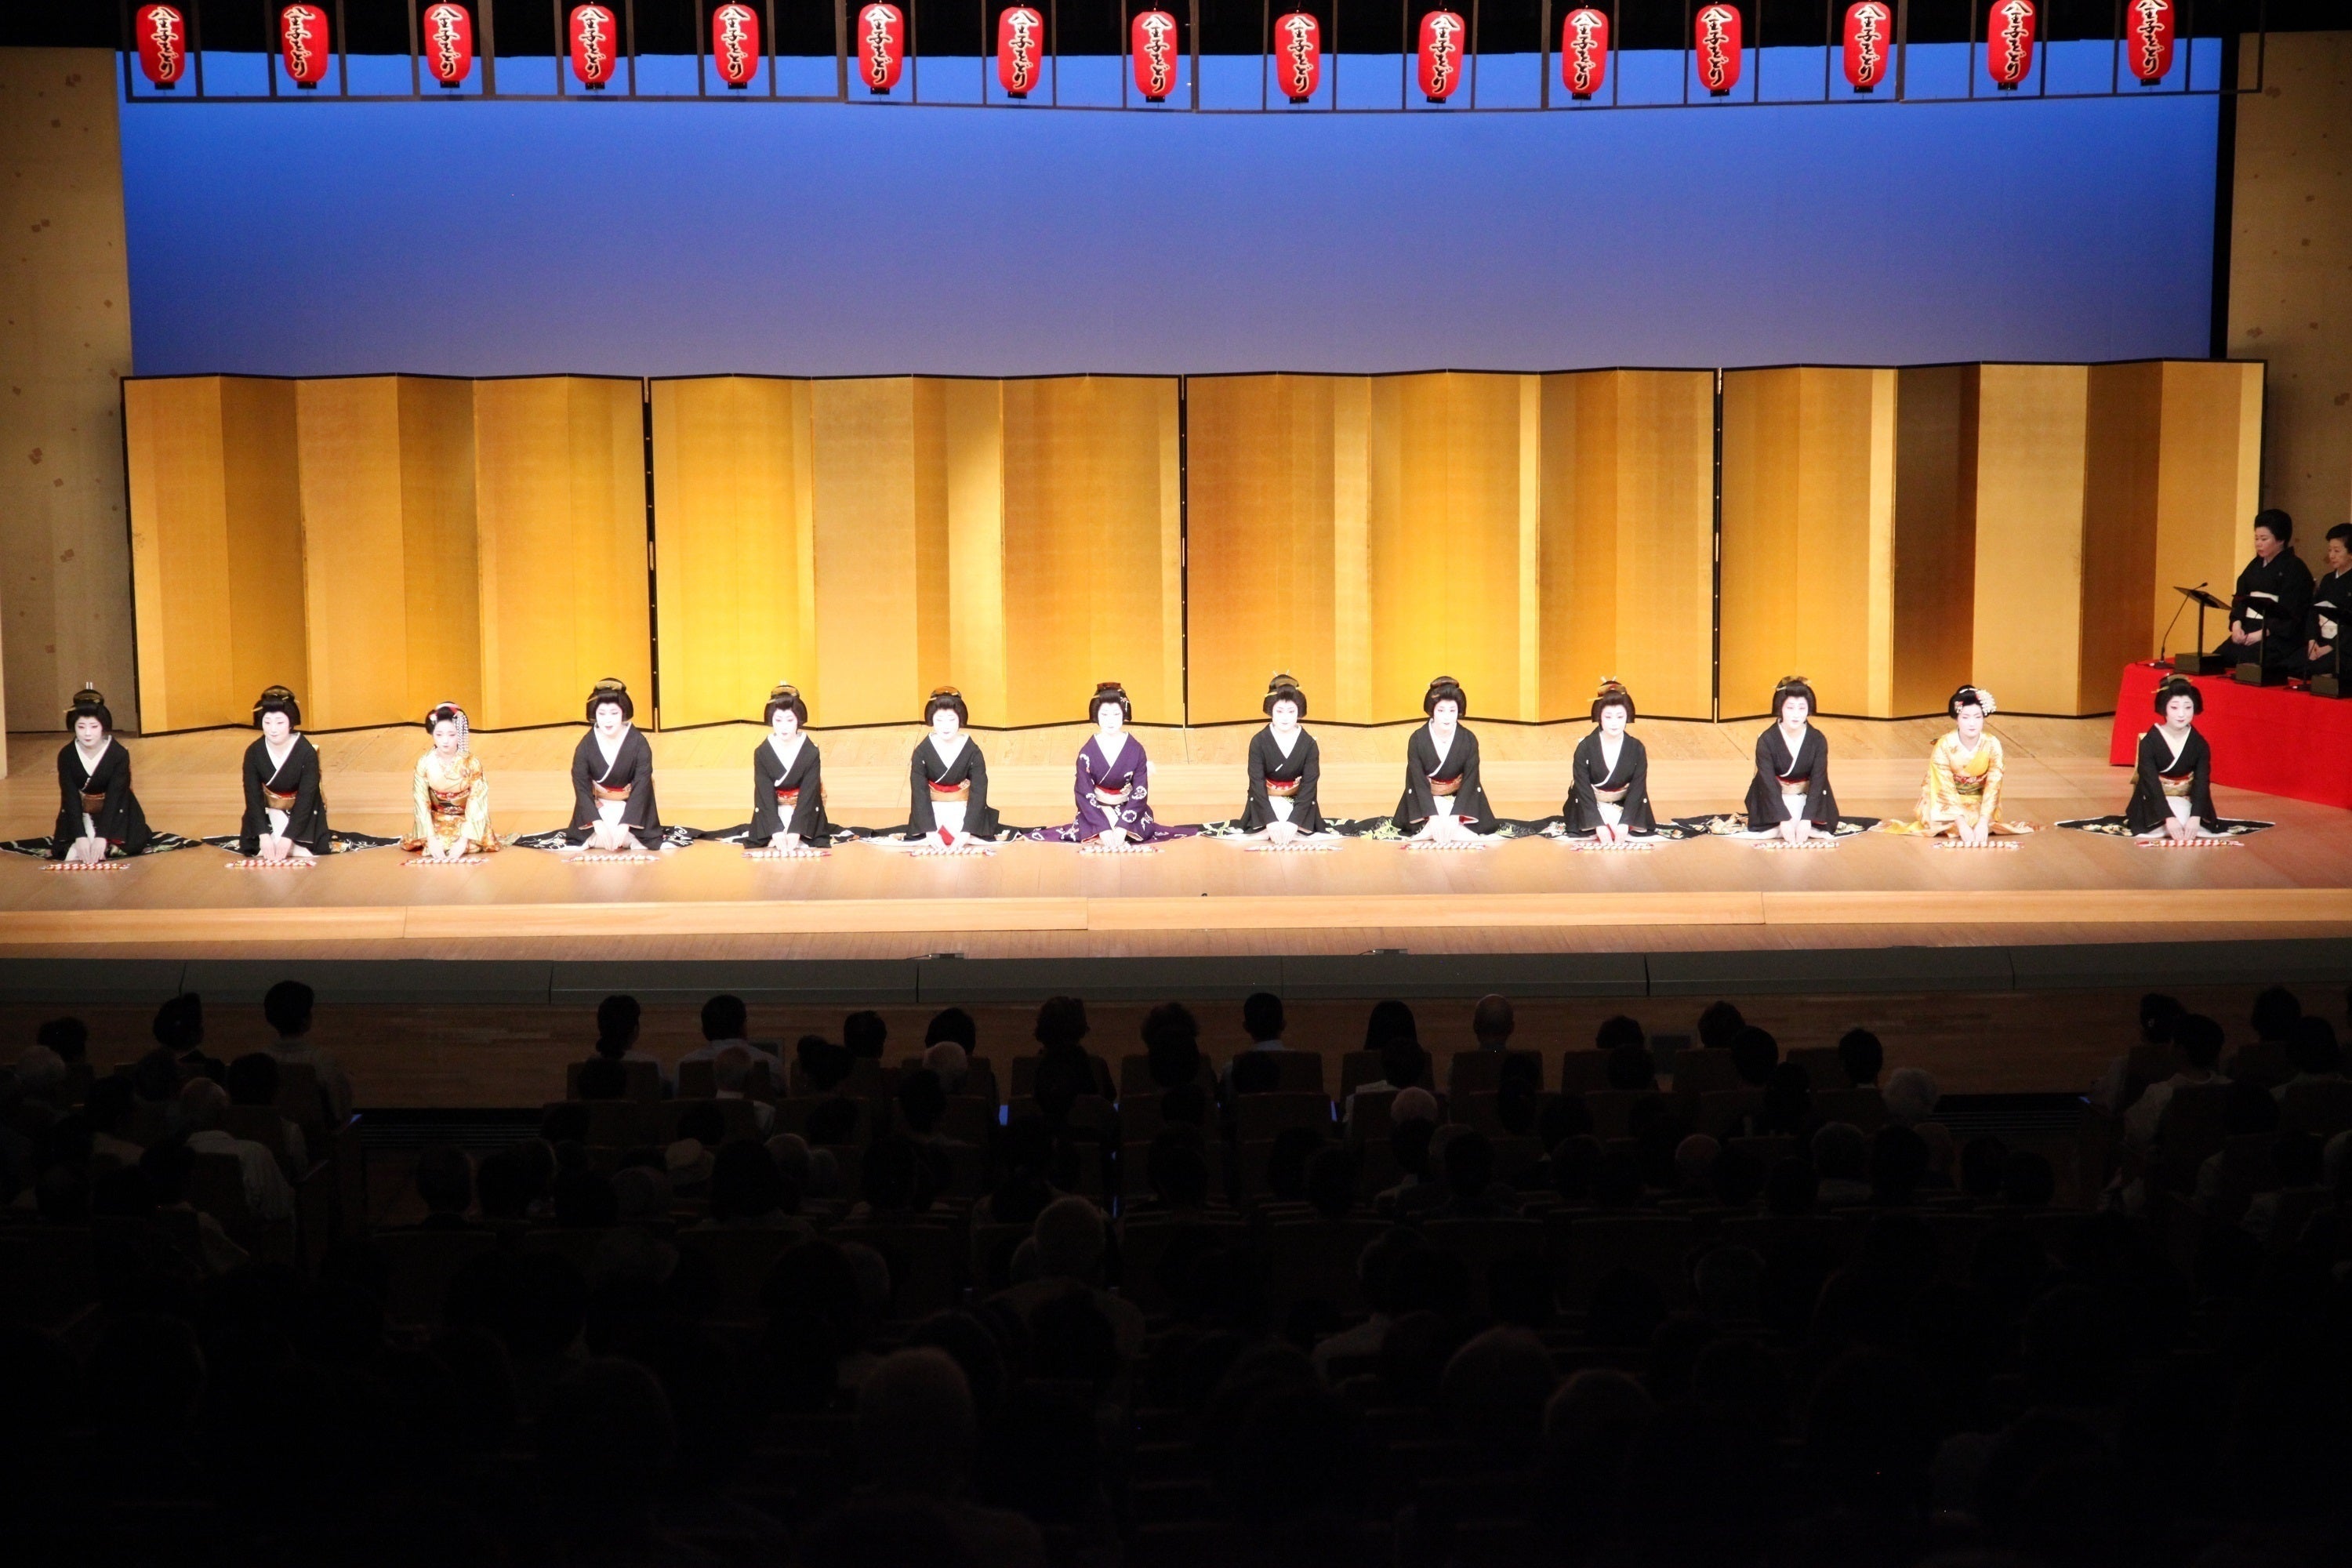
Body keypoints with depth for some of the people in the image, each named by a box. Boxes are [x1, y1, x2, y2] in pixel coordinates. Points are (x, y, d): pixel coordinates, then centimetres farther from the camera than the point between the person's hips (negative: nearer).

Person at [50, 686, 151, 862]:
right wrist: (80, 836, -30)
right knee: (73, 854, -21)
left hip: (115, 812, -1)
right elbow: (70, 798, -17)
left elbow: (114, 798, -24)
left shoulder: (119, 754, -21)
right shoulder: (66, 755, -15)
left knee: (133, 845, -24)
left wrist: (102, 837, -34)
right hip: (80, 813, 1)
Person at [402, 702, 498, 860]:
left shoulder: (472, 763, -20)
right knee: (433, 847, -25)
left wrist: (463, 840, -28)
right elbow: (422, 804, -15)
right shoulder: (424, 763, -17)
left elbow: (476, 805, -18)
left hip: (465, 819, -1)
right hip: (436, 819, 1)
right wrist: (431, 839, -25)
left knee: (471, 847, -26)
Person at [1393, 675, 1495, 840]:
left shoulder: (1469, 740, -14)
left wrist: (1455, 817, -29)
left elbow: (1470, 780, -16)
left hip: (1459, 798, 1)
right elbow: (1418, 782, -19)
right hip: (1426, 799, -1)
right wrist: (1433, 816, -32)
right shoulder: (1417, 740, -16)